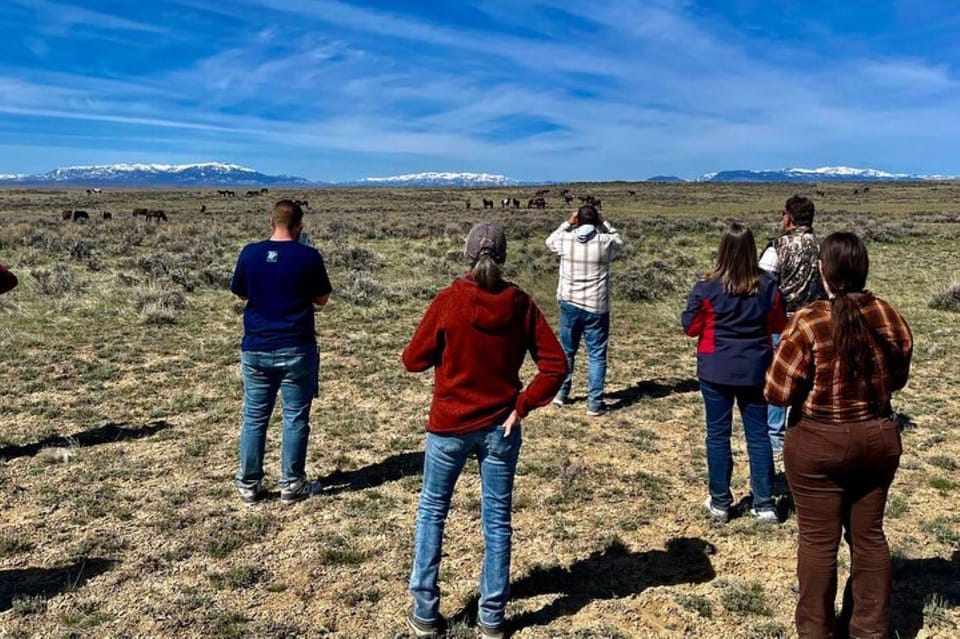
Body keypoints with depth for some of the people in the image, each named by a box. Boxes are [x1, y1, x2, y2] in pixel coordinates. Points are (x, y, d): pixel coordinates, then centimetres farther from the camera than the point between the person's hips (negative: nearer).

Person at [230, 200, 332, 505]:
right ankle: (291, 484, 15)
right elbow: (322, 299, 1)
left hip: (256, 348, 3)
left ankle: (248, 484, 19)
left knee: (254, 417, 12)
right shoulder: (308, 256, -10)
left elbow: (240, 293, 11)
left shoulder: (250, 253, -2)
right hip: (296, 349, -2)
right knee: (295, 417, 8)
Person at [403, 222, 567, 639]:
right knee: (497, 519, 13)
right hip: (501, 427, 2)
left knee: (432, 512, 17)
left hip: (449, 427, -1)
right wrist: (522, 406, -5)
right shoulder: (521, 304, -5)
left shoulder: (449, 301, -13)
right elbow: (555, 364, -8)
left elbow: (414, 360, -5)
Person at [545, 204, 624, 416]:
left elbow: (550, 241, 17)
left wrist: (567, 223, 13)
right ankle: (595, 403, 5)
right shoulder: (605, 242, -11)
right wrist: (603, 223, 9)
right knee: (596, 355, 4)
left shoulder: (566, 240, -6)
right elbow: (619, 241, 13)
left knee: (567, 350, 19)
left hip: (569, 303, 3)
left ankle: (561, 393, 30)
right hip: (596, 307, -3)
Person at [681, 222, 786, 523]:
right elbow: (779, 326, 7)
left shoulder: (706, 288, -14)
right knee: (758, 434, 11)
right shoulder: (768, 287, -5)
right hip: (755, 370, 2)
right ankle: (764, 504, 16)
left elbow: (690, 327, -5)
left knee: (718, 434, 8)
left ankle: (720, 503, 16)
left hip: (716, 371, -2)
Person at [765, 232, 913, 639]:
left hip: (819, 444, -5)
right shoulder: (891, 318, -4)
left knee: (819, 539, 8)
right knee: (869, 534, 18)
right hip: (879, 438, 5)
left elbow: (778, 393, -16)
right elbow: (898, 379, 11)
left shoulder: (808, 323, -20)